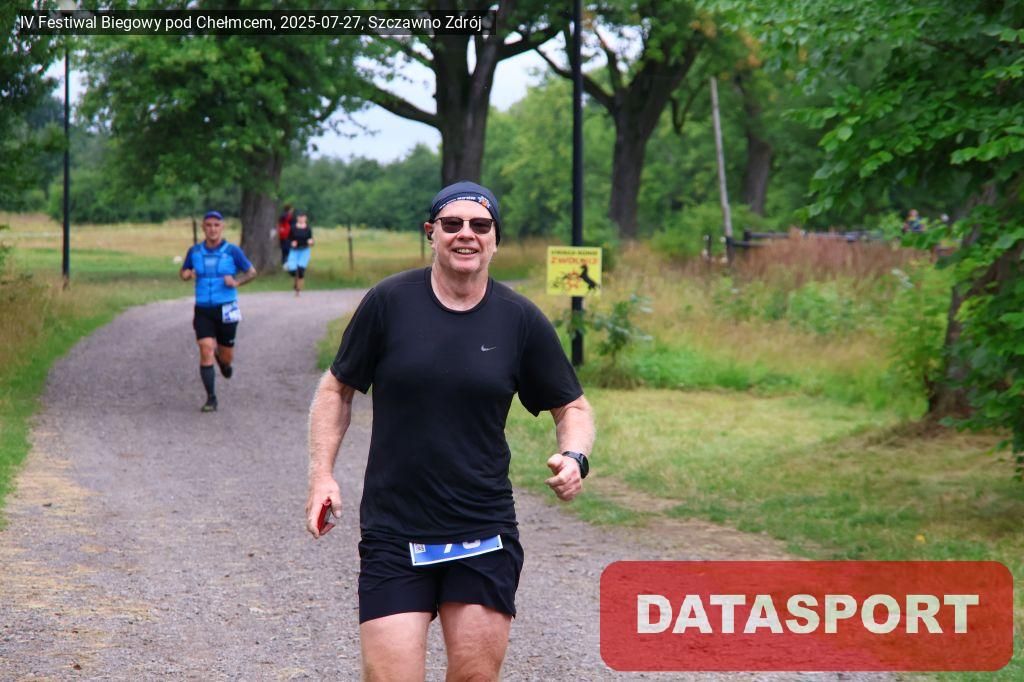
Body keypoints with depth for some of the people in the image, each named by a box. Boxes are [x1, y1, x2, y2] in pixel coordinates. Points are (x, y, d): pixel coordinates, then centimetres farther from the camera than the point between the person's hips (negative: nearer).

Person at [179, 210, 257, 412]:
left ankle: (222, 359, 46)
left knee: (226, 357, 7)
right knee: (206, 352, -13)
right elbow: (183, 272, 17)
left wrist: (236, 282, -16)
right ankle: (211, 399, -6)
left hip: (226, 310, -1)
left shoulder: (232, 251, -4)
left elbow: (251, 272, 4)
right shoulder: (195, 251, 3)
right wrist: (188, 274, -7)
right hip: (203, 310, 1)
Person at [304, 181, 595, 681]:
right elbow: (337, 388, 9)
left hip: (485, 538, 2)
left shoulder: (521, 320, 2)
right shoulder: (389, 302, -2)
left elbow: (571, 406, 12)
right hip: (393, 535, -1)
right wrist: (322, 475, -1)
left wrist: (574, 458, -9)